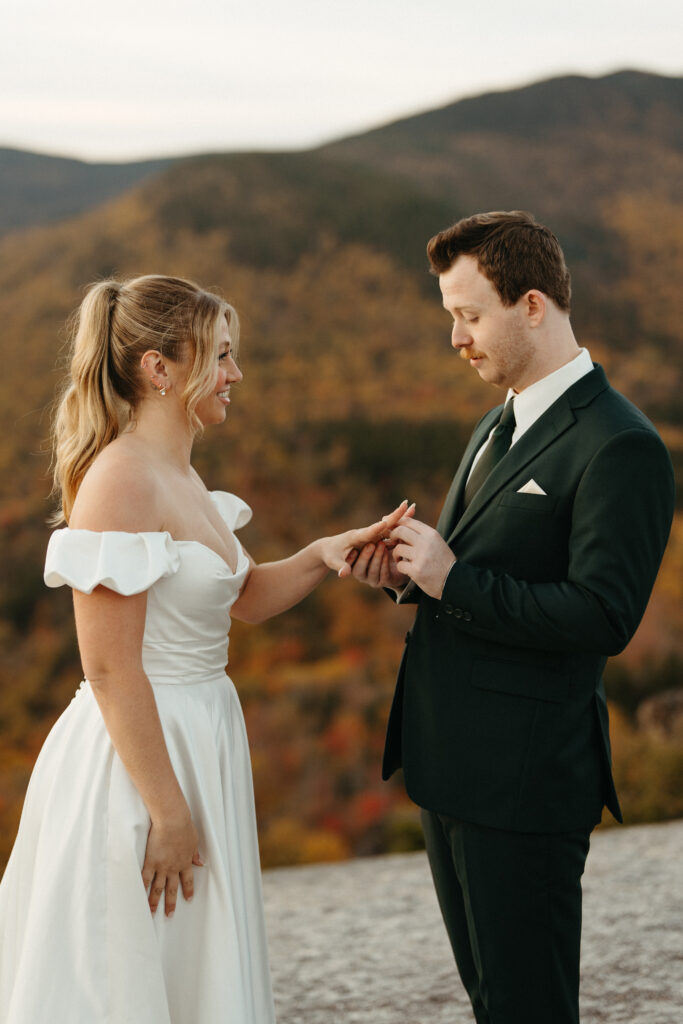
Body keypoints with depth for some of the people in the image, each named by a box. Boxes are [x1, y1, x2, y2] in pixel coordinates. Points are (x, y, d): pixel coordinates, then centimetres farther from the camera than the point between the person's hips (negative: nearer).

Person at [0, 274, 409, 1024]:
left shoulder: (178, 476, 10)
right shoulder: (120, 482, -19)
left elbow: (242, 598, 21)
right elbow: (111, 671, -22)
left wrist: (321, 555, 4)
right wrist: (168, 812, -21)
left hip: (197, 744, 9)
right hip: (134, 759, -9)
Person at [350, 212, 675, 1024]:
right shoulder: (499, 426, 14)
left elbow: (602, 618, -23)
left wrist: (453, 579, -20)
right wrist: (409, 574, 1)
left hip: (525, 777, -9)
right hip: (450, 763, 9)